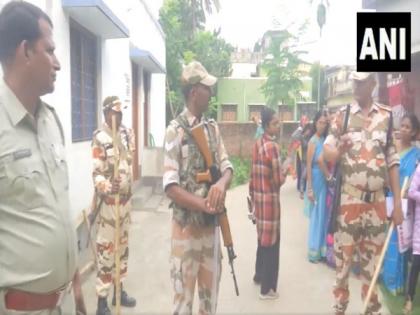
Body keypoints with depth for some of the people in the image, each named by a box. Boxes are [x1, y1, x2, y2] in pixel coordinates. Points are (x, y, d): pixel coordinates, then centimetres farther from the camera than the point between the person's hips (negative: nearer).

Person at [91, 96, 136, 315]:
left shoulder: (126, 133, 7)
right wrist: (106, 185, -37)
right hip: (108, 201, -7)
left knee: (123, 245, 16)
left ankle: (119, 290, 31)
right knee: (106, 248, 0)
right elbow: (96, 173, -21)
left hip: (125, 198, 7)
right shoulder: (99, 137, -15)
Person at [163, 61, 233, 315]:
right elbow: (171, 186, -18)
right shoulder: (175, 130, -12)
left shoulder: (213, 128, 7)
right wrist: (203, 205, -28)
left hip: (212, 224, 6)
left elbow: (227, 167, 3)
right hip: (186, 225, -5)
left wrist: (222, 184, -20)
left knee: (211, 291, 18)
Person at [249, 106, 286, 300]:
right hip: (270, 198, -8)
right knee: (271, 240, 1)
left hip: (258, 196, 9)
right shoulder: (272, 146, -19)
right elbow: (279, 180, -20)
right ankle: (267, 288, 11)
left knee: (262, 237, 22)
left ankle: (259, 275, 37)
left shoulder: (257, 144, 7)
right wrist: (285, 173, 2)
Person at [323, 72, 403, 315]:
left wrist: (398, 203, 4)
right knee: (343, 253, 5)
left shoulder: (386, 116, 5)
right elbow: (327, 150, -2)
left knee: (373, 256, 14)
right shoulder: (342, 115, 0)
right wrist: (337, 152, -27)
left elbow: (393, 162, 6)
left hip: (377, 200, 2)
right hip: (348, 199, -2)